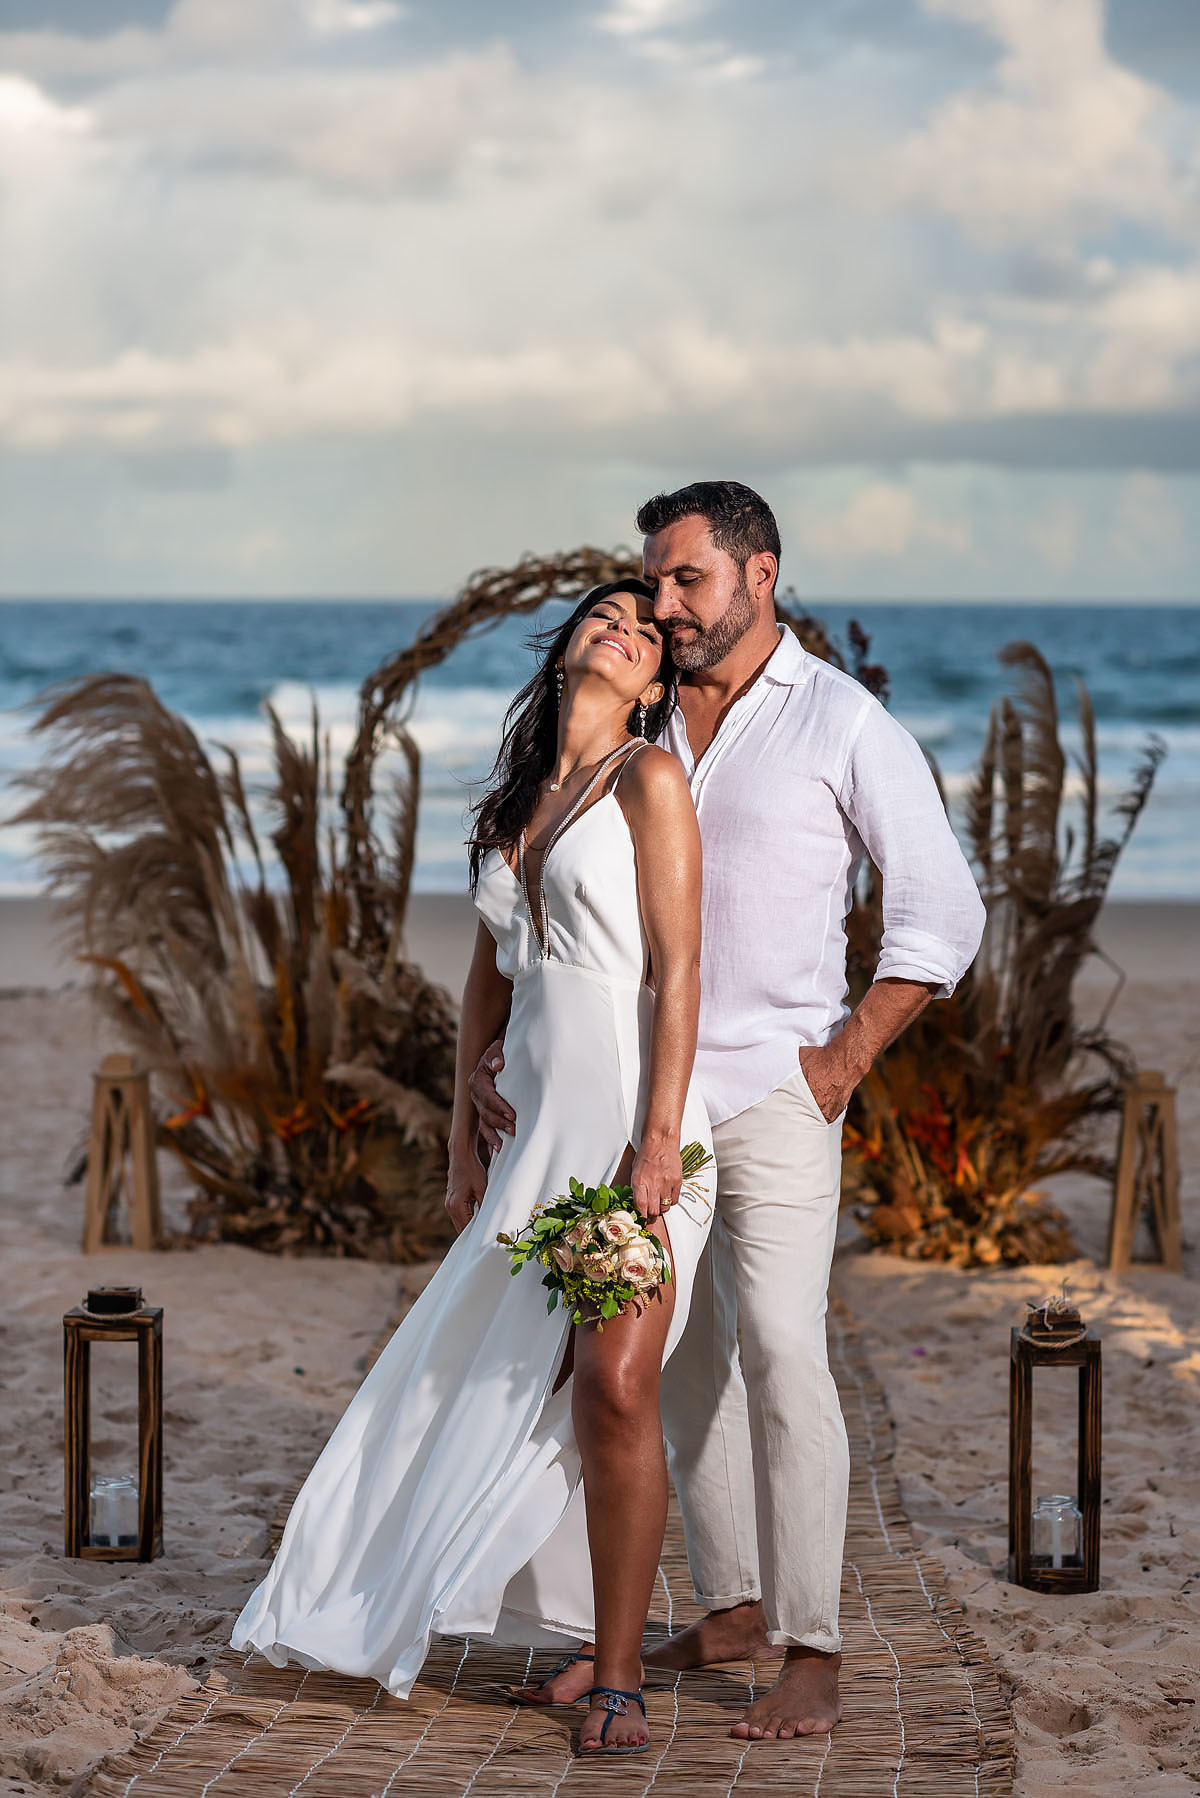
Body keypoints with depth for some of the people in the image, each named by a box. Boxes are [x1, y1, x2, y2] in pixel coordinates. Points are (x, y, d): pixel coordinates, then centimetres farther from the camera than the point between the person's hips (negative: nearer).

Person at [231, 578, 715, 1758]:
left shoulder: (649, 780, -3)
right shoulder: (511, 804, 17)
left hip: (634, 1121, -7)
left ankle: (616, 1681, -7)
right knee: (502, 1380, 5)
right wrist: (465, 1140, 17)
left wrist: (657, 1144, -18)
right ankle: (584, 1636, 20)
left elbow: (677, 973, -10)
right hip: (540, 1125, 7)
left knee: (614, 1387, -14)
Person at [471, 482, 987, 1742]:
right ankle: (730, 1611, 22)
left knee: (781, 1350, -13)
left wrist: (843, 1061, -11)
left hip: (771, 1092, -6)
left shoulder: (842, 723, -5)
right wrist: (502, 1042, 6)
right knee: (679, 1355, 10)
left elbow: (942, 912, -6)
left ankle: (810, 1656, -11)